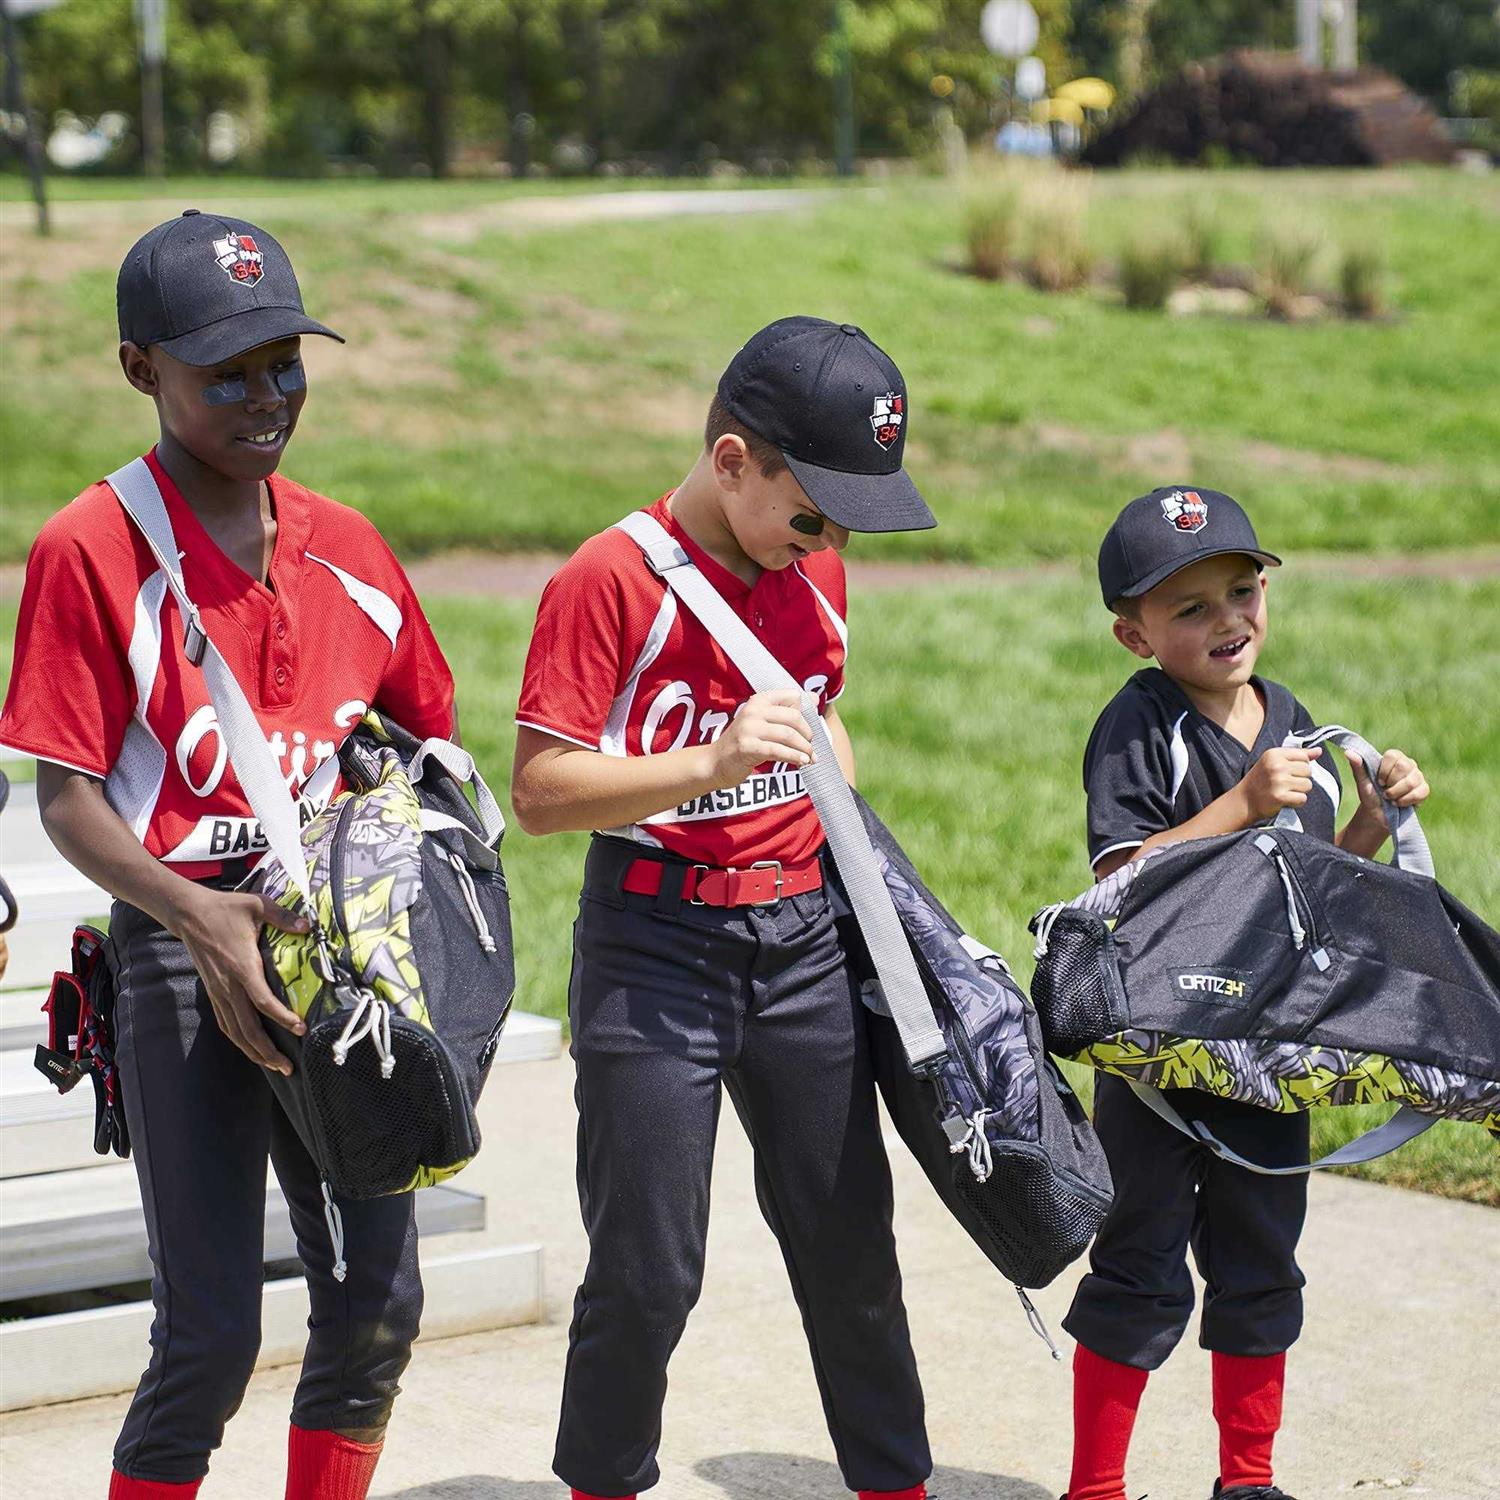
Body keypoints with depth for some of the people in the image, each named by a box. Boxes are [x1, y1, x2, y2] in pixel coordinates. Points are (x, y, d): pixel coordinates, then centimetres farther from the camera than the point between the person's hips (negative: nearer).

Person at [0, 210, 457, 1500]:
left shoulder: (345, 548, 8)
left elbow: (428, 742, 19)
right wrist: (196, 914, -25)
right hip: (184, 952, -5)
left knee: (378, 1305, 9)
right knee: (211, 1334, -6)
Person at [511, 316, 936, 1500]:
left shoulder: (817, 573, 7)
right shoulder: (611, 580, -14)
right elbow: (539, 792, -18)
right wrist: (714, 761, -27)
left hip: (804, 937, 6)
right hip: (655, 945, -6)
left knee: (852, 1245, 12)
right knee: (647, 1271, 0)